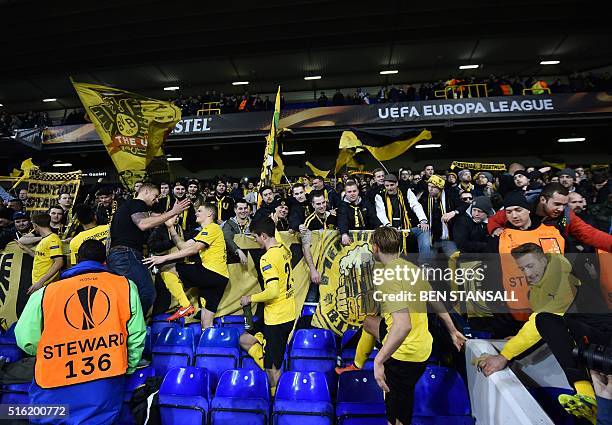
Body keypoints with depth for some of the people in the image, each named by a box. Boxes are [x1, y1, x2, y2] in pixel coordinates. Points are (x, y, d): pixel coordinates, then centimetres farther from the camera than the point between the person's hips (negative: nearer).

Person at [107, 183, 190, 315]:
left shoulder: (126, 205, 28)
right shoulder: (137, 203, -3)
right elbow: (143, 224, -22)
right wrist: (173, 212, -21)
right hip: (126, 254, -11)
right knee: (147, 293, -13)